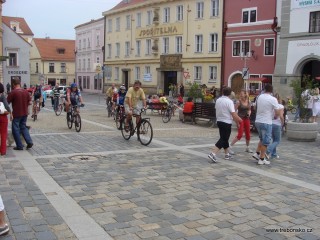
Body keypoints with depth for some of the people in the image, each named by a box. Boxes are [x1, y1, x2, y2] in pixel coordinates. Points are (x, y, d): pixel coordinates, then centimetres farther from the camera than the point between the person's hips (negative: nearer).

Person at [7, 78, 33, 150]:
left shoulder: (13, 92, -13)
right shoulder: (26, 91, 2)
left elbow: (7, 102, -10)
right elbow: (29, 101, 11)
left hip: (16, 114, -5)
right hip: (25, 113, 5)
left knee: (16, 129, 6)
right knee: (23, 127, 19)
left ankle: (19, 146, 8)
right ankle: (29, 142, 5)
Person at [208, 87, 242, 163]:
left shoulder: (218, 100, 5)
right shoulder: (229, 101, -16)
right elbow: (233, 114, -20)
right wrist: (238, 120, -3)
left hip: (219, 121, 8)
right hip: (227, 122, -8)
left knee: (224, 138, 19)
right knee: (223, 139, -3)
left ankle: (227, 154, 28)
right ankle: (213, 154, -15)